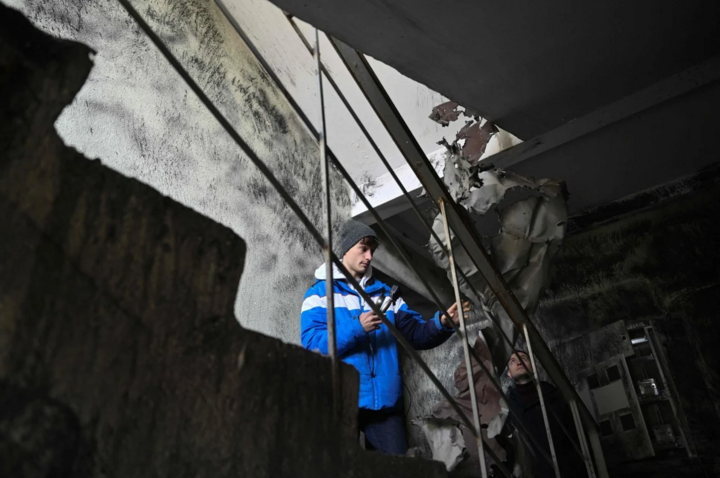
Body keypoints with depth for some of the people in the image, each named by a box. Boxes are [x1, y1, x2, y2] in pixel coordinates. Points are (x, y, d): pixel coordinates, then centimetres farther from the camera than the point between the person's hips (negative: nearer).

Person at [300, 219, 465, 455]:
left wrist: (442, 324, -10)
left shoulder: (384, 292, 16)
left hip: (384, 399, 4)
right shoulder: (321, 292, 3)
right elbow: (311, 343, -9)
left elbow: (415, 333, 10)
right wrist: (356, 328, -20)